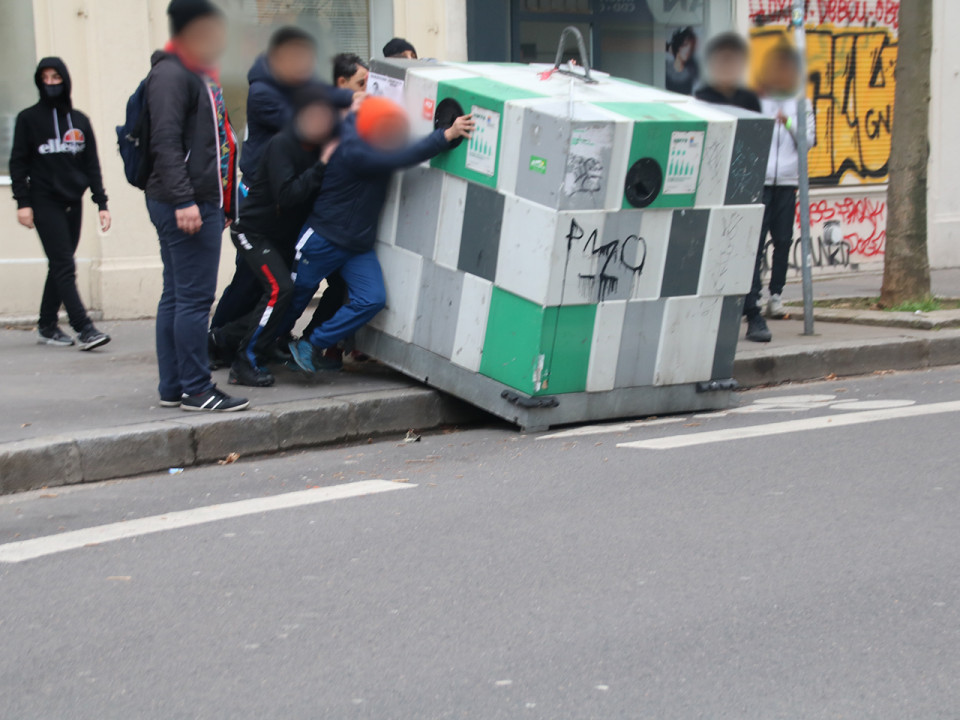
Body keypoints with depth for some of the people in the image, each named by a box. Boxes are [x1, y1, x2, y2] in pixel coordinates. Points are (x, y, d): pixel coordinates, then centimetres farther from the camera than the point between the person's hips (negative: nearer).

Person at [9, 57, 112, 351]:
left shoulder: (79, 121, 13)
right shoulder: (28, 118, 3)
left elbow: (92, 165, 14)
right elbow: (18, 163, 1)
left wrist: (101, 203, 7)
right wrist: (22, 202, -8)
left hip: (73, 203, 4)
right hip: (45, 203, -4)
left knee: (60, 266, 6)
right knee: (63, 266, -12)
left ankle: (47, 326, 15)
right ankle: (84, 329, -17)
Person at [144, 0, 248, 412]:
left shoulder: (200, 75, 21)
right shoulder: (171, 75, -11)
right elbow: (167, 142, -20)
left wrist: (221, 205, 25)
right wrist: (183, 200, -25)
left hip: (201, 203, 10)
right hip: (185, 206, -10)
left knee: (176, 297, 11)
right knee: (194, 298, -8)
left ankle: (172, 388, 16)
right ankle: (196, 390, -4)